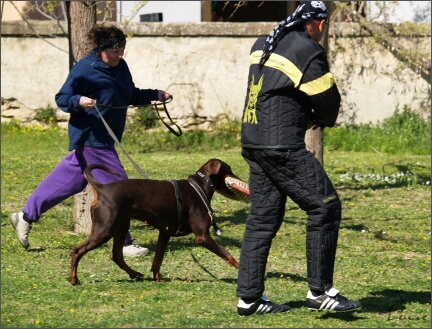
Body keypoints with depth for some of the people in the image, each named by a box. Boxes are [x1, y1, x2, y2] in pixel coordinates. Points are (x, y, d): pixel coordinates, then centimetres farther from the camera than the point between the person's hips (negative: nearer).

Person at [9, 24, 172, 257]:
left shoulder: (120, 66, 10)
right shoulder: (85, 69, -15)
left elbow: (131, 96, 23)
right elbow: (61, 98, -12)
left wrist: (156, 95, 10)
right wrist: (78, 101, -32)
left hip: (105, 139, 9)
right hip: (92, 139, -9)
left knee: (68, 181, 15)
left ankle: (26, 216, 25)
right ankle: (124, 243, -2)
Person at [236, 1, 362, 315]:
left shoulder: (262, 44, 14)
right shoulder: (308, 51, -11)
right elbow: (328, 103, -8)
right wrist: (322, 120, 15)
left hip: (252, 142, 9)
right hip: (282, 146, -9)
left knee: (263, 218, 13)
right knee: (325, 207, -2)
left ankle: (249, 296, 12)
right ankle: (319, 291, -2)